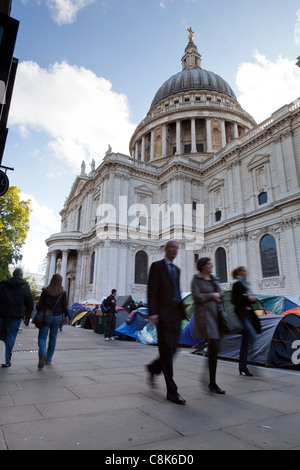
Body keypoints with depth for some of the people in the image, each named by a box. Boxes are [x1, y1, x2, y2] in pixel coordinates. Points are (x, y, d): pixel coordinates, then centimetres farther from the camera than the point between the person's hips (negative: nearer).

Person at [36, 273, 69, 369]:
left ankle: (42, 354, -22)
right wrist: (67, 316, 9)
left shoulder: (45, 291, -4)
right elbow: (64, 306, -4)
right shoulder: (63, 292, -6)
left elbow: (40, 304, 0)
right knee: (53, 337, 15)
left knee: (42, 337, 4)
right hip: (57, 317, 1)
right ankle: (49, 359, 22)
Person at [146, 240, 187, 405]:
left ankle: (153, 368, 36)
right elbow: (152, 291, -9)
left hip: (176, 314, 7)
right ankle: (172, 391, 7)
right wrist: (152, 312, -16)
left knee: (172, 350, 10)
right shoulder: (157, 266, -2)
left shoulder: (177, 269, 18)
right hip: (163, 314, -7)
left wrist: (182, 311, 14)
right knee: (167, 351, -1)